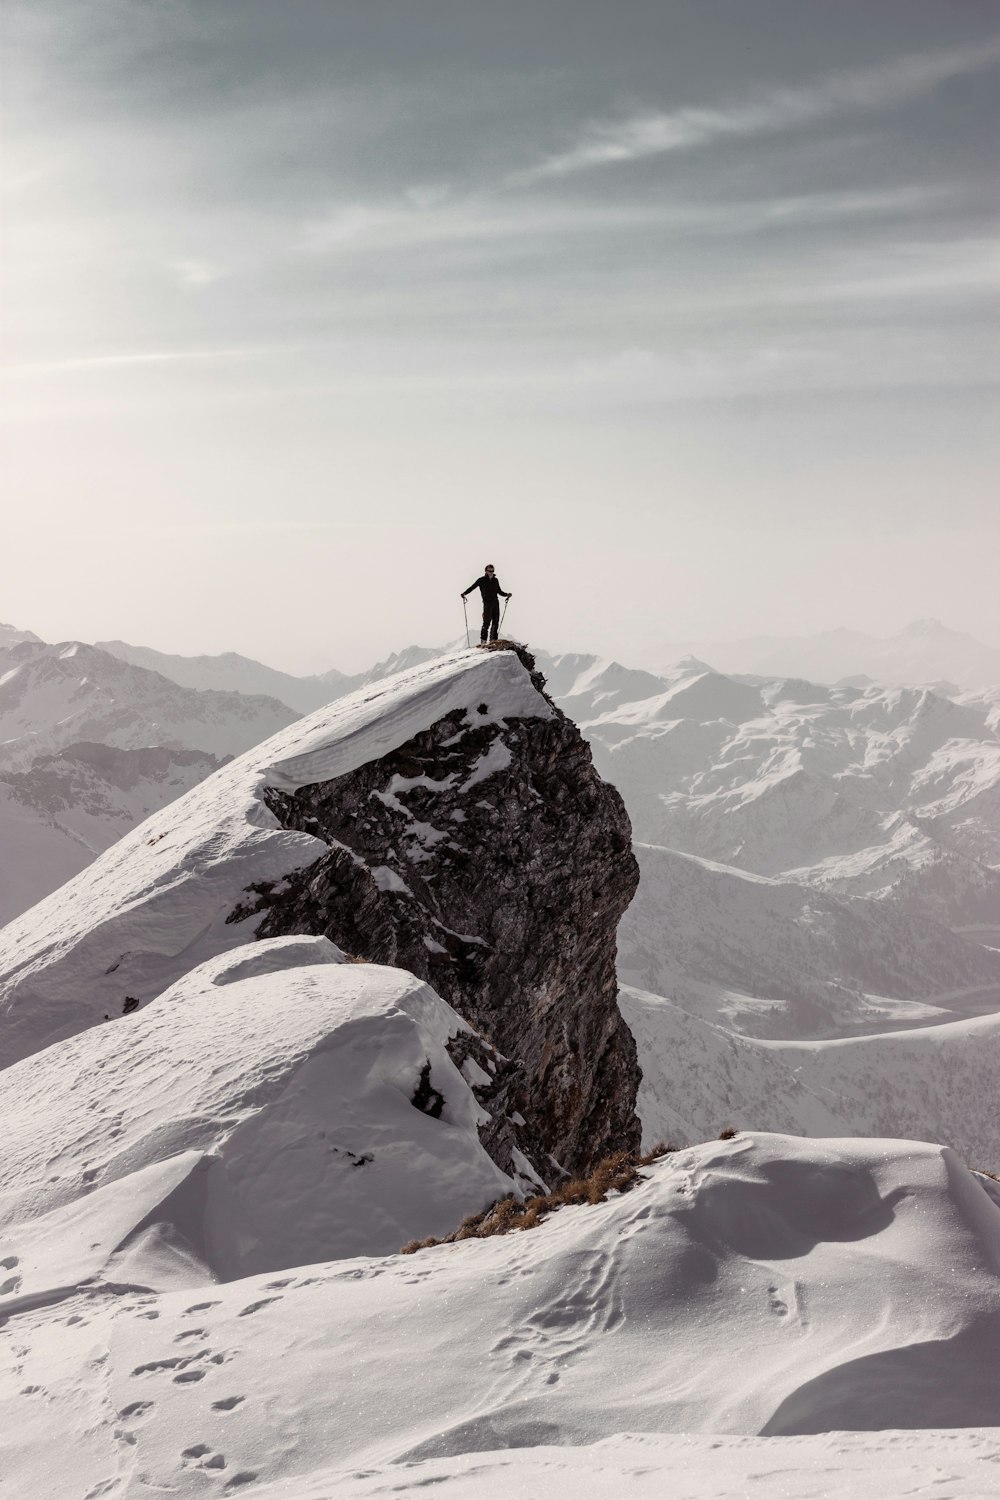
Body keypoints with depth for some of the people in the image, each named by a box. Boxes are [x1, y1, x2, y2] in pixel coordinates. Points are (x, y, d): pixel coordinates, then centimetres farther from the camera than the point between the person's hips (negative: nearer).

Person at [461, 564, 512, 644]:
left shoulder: (495, 580, 14)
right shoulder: (481, 580, 2)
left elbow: (499, 591, 23)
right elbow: (472, 587, 1)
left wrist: (506, 594, 7)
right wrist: (464, 593, -12)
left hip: (496, 602, 5)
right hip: (487, 603, -5)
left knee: (496, 622, 2)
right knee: (487, 622, -14)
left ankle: (493, 640, 7)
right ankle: (483, 641, -13)